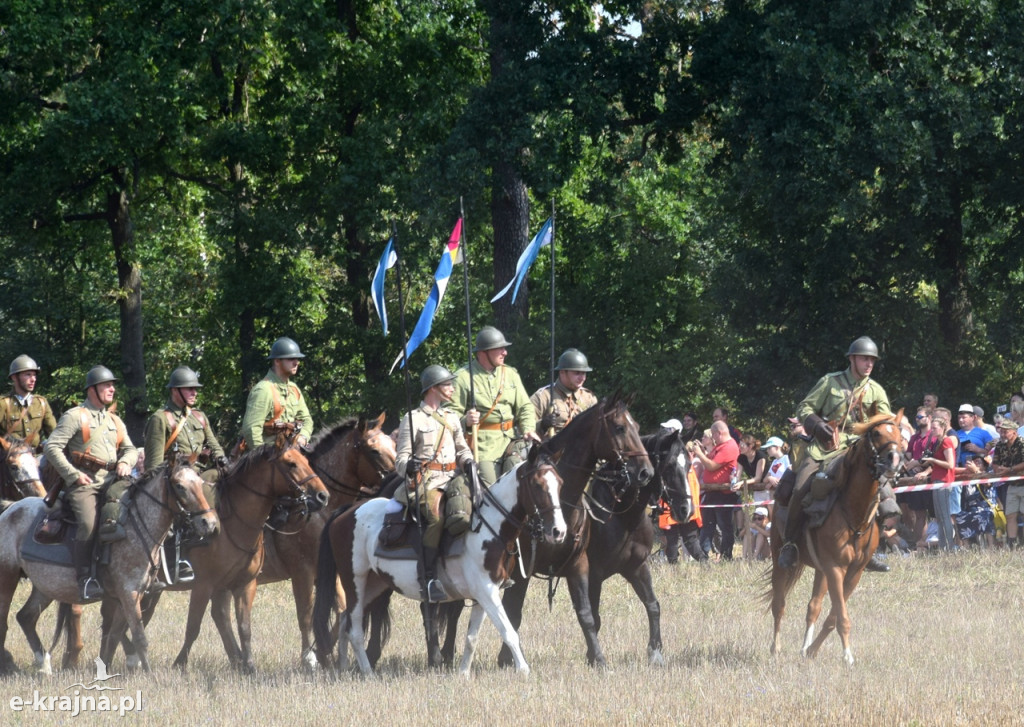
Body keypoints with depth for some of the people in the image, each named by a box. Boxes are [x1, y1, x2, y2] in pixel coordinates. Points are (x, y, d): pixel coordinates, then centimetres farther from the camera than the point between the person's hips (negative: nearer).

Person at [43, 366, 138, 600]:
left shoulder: (115, 421, 22)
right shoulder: (75, 416, 2)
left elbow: (129, 449, 24)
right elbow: (52, 447, -5)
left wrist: (125, 462, -2)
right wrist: (73, 475, -12)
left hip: (111, 482, 6)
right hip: (83, 484, -6)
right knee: (88, 523, -29)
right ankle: (85, 577, -25)